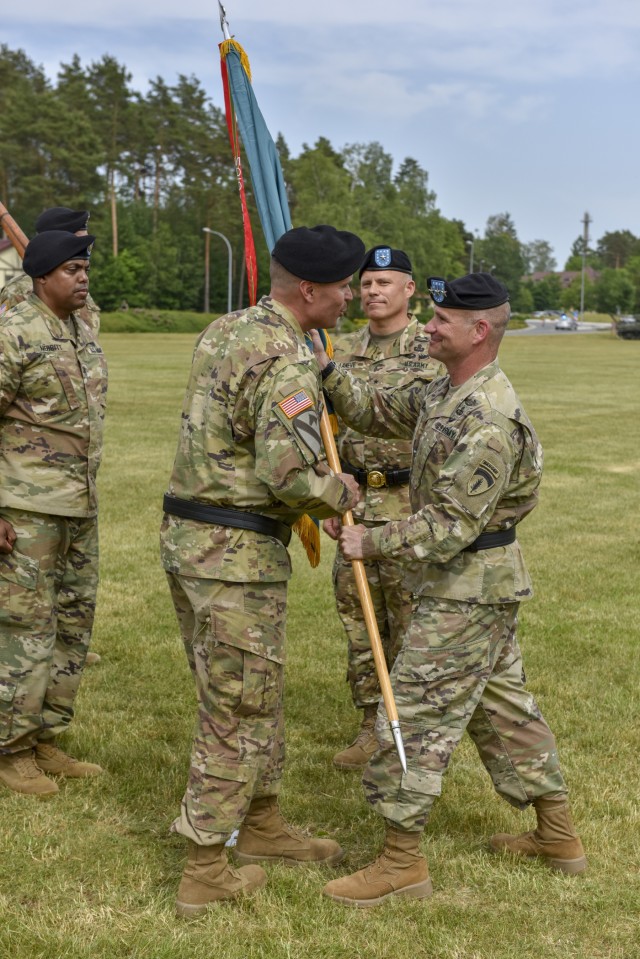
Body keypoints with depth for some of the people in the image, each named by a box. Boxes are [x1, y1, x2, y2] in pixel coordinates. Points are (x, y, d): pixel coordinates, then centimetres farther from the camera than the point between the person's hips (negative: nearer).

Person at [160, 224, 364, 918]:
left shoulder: (222, 331, 11)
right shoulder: (287, 362, -19)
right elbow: (290, 471, -27)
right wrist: (340, 493, -7)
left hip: (186, 531, 9)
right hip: (238, 553, -9)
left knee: (253, 695, 21)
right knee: (237, 709, 2)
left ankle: (262, 826, 35)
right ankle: (205, 873, 11)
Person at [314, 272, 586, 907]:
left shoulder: (490, 420, -25)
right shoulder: (444, 393, 7)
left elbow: (451, 523, -27)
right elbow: (376, 411, 14)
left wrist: (373, 543, -20)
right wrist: (326, 370, 0)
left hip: (467, 589, -10)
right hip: (482, 586, 10)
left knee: (414, 712, -4)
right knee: (503, 703, 19)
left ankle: (401, 863, 8)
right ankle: (558, 837, 31)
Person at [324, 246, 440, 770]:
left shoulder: (434, 350, -4)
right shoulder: (343, 351, 10)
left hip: (412, 505, -5)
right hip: (354, 503, 5)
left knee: (410, 620, 2)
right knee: (358, 615, 9)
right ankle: (372, 724, 22)